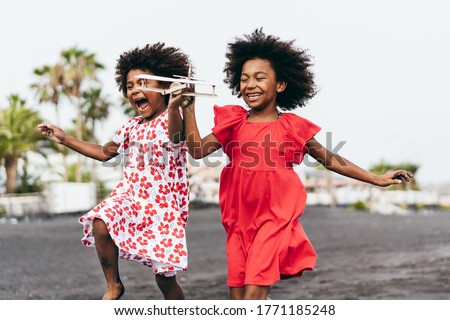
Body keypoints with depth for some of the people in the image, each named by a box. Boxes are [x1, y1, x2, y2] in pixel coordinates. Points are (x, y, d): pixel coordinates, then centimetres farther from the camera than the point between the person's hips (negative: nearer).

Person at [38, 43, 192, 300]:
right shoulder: (132, 127, 12)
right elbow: (104, 153, 27)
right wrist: (65, 139, 23)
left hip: (164, 204, -5)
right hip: (130, 195, 5)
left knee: (165, 277, -1)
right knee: (100, 223, -27)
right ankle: (113, 285, -9)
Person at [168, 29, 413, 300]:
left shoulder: (292, 128, 1)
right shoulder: (233, 122, 6)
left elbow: (331, 160, 10)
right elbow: (198, 150, -3)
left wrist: (377, 179, 10)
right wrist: (188, 109, -13)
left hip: (276, 219, -3)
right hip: (239, 219, 3)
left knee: (254, 291, -15)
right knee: (237, 294, 4)